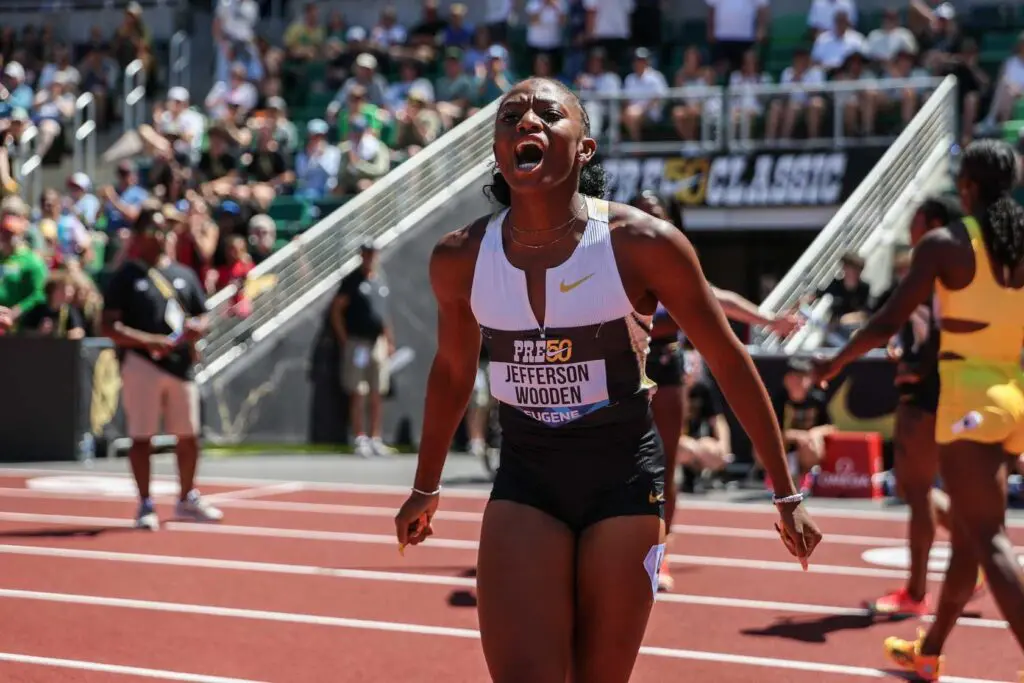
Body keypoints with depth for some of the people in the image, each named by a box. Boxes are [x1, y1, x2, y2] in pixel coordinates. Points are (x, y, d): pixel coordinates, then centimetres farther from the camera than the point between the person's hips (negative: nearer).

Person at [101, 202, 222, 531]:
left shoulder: (184, 275, 14)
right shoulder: (125, 276, -1)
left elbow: (203, 317, 17)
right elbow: (110, 326, -8)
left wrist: (196, 328, -8)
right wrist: (150, 341, -20)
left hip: (181, 364, 5)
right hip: (141, 364, -5)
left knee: (189, 436, 10)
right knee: (142, 436, -2)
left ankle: (187, 500, 25)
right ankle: (145, 505, 7)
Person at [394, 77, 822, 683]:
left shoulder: (640, 243, -14)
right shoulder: (460, 258, -5)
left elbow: (728, 360, -4)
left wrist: (787, 494, -1)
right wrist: (426, 488, 24)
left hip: (625, 474, -2)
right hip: (524, 476, 2)